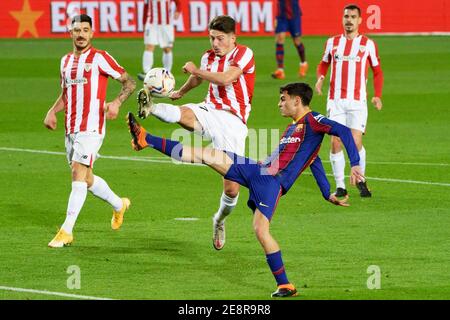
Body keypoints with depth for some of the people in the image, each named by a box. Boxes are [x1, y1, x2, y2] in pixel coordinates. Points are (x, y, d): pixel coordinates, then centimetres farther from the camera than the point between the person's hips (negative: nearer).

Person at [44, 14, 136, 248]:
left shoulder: (100, 58, -5)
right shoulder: (66, 60, 15)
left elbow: (129, 82, -3)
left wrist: (117, 103, -20)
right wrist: (52, 111, 8)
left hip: (91, 127, -8)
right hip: (71, 128, 8)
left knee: (78, 174, -15)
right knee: (86, 178, 14)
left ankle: (66, 231, -16)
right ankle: (118, 205, 39)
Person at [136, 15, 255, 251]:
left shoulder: (244, 54, -5)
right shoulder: (208, 57, 13)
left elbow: (225, 79, -22)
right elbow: (197, 79, 37)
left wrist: (196, 70, -12)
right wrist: (181, 92, 53)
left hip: (233, 123, -4)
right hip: (210, 112, 4)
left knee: (232, 188, -5)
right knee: (184, 113, -36)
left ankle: (220, 220, 21)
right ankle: (150, 108, -61)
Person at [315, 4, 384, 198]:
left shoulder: (368, 44, 4)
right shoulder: (332, 42, 10)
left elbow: (377, 72, 10)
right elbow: (323, 64, 22)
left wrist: (377, 96, -4)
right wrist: (320, 78, 0)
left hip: (357, 101, -2)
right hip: (335, 100, 2)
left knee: (356, 142, -11)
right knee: (335, 142, -6)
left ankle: (360, 181, 12)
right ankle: (340, 186, 3)